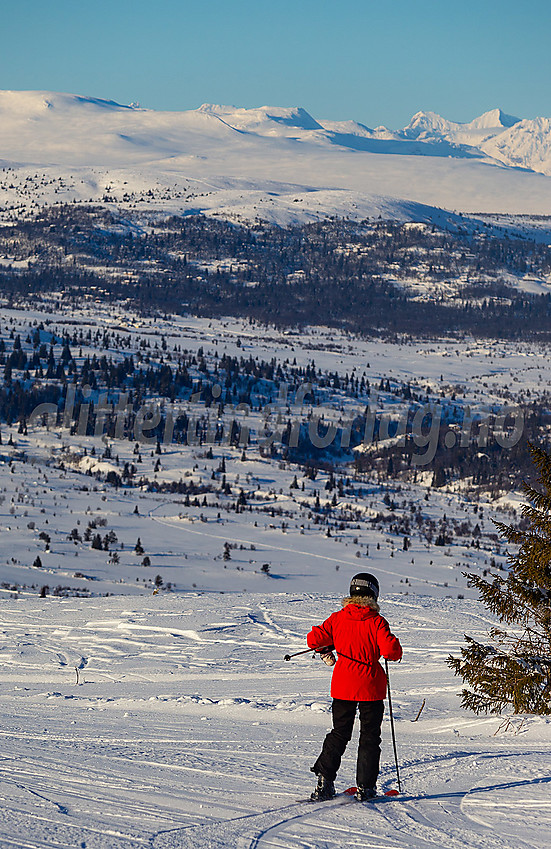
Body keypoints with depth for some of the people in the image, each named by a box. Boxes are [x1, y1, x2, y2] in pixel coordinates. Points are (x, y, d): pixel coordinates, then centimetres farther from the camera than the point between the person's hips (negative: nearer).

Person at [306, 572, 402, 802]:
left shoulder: (337, 619, -2)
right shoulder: (376, 622, -11)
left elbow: (314, 638, -3)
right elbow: (390, 649, -20)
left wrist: (325, 650, 18)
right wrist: (396, 650, 3)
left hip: (342, 686, 3)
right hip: (371, 687, -3)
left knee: (339, 734, 15)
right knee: (369, 737, 9)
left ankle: (324, 781, 5)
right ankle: (365, 787, 6)